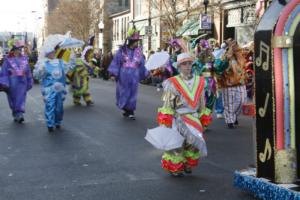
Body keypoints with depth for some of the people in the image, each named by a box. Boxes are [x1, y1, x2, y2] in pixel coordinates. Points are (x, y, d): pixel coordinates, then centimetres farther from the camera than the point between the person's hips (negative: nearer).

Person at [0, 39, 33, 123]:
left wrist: (29, 83, 15)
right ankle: (16, 115, 19)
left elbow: (28, 72, 14)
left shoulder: (24, 59, 7)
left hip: (22, 83, 1)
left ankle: (20, 114, -10)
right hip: (12, 83, -1)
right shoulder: (8, 59, -1)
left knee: (21, 99, -7)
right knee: (13, 100, 7)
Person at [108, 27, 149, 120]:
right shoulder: (122, 50, -5)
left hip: (134, 76, 1)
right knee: (124, 92, 7)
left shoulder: (139, 51, 2)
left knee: (132, 93, 3)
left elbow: (142, 64, 8)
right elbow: (116, 61, -4)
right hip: (123, 75, -1)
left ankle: (130, 111, 8)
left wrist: (145, 73, 7)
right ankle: (126, 109, 23)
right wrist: (115, 73, -8)